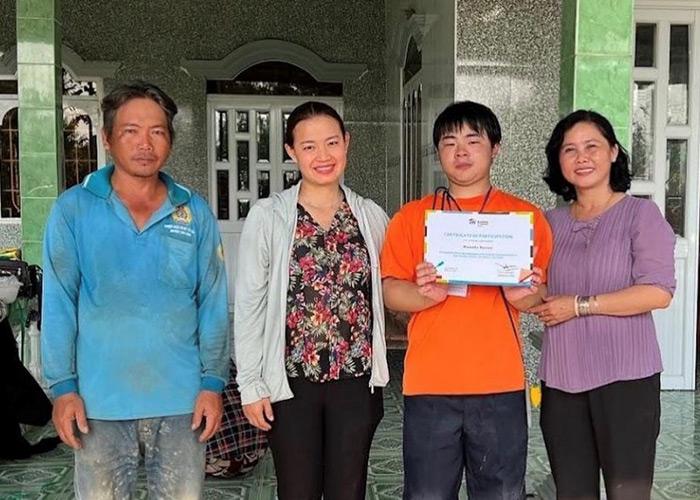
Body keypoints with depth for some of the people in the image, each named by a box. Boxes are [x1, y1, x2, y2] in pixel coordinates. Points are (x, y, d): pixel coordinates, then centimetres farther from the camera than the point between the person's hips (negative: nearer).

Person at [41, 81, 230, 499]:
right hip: (100, 399, -1)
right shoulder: (73, 210, -3)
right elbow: (58, 305, -2)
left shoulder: (196, 213, 1)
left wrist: (213, 383, -2)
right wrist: (63, 387, -5)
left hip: (181, 397, 1)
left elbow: (214, 304, 1)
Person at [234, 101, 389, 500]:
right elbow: (249, 305, -4)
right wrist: (251, 384, -5)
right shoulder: (267, 217, -6)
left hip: (357, 380, 2)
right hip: (291, 381, -2)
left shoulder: (371, 216, 2)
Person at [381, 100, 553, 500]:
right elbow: (390, 292, 2)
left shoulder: (526, 216, 6)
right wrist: (424, 294, -18)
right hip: (430, 384, 0)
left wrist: (523, 295, -14)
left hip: (500, 384, 0)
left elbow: (543, 297, 8)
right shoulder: (411, 217, 6)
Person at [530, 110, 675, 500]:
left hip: (625, 376, -4)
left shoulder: (640, 213, -3)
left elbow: (660, 291, -14)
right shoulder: (551, 222, 11)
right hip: (561, 378, 5)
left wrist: (580, 305, -15)